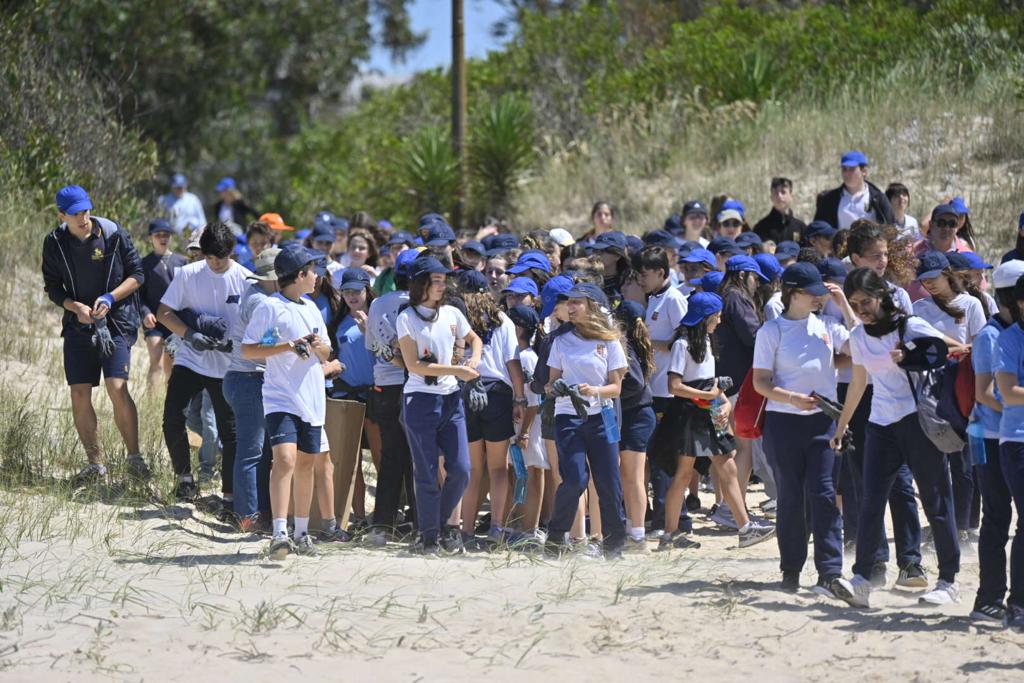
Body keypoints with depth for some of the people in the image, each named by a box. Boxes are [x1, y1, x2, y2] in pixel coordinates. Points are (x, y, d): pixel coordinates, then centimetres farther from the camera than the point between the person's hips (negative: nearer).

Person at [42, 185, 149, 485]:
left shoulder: (114, 234, -8)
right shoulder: (54, 243, -2)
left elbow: (137, 274, 1)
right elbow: (52, 288, 6)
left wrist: (110, 298, -14)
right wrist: (76, 307, -13)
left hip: (116, 322, -3)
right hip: (78, 325, 3)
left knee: (117, 388, -16)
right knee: (79, 395, -1)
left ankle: (134, 457, -3)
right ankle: (96, 464, 11)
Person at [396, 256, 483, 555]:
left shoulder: (452, 314, 9)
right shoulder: (407, 319, -5)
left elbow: (475, 340, 26)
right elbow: (414, 365, -11)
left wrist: (474, 360, 3)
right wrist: (456, 371, -14)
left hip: (451, 399, 5)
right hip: (420, 401, -5)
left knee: (460, 470, -2)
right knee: (427, 474, -2)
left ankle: (443, 522, 19)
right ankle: (428, 535, 8)